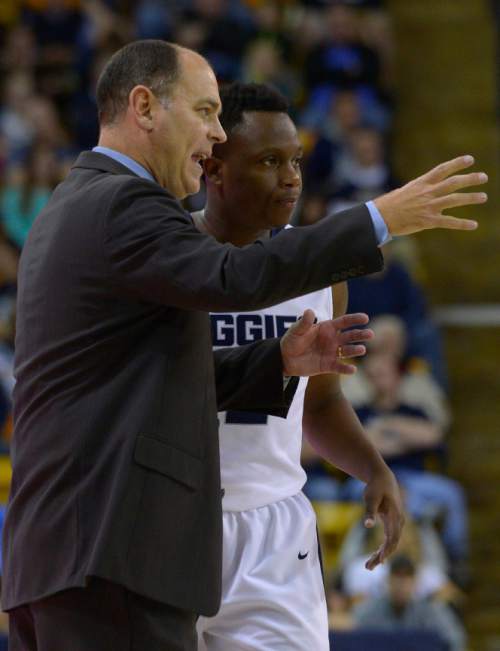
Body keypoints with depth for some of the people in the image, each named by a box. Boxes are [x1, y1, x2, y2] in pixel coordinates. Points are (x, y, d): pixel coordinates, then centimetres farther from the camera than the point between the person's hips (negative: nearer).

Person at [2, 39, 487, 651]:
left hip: (51, 549, 10)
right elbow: (236, 278, -27)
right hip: (113, 552, -10)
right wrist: (383, 218, -24)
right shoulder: (123, 204, -9)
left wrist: (281, 360, 12)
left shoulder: (68, 215, 23)